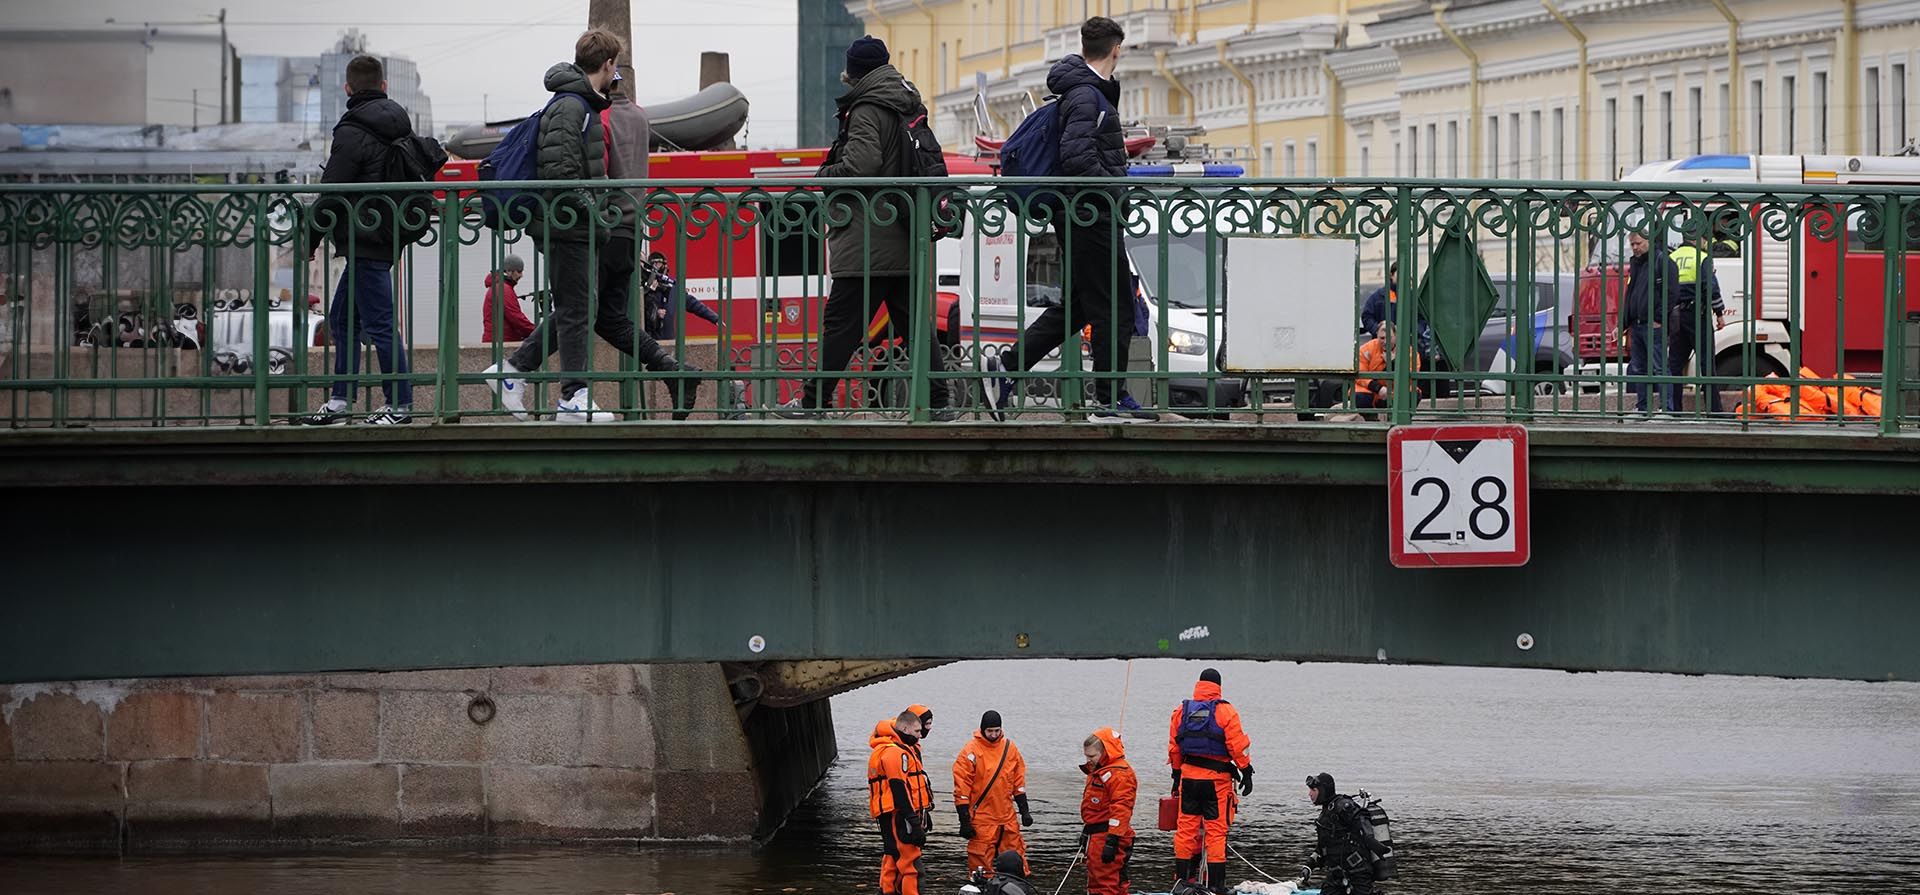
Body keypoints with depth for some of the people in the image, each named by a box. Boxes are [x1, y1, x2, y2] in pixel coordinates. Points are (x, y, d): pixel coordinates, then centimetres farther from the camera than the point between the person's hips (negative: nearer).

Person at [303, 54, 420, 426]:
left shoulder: (353, 133, -15)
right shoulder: (400, 125, 12)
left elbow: (332, 193, -16)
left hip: (365, 240, -9)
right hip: (390, 236, 9)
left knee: (379, 324, -6)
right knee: (342, 319, 16)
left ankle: (400, 405, -4)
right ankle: (340, 401, 18)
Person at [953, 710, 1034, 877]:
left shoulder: (1010, 748, 7)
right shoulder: (971, 751, -8)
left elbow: (1018, 782, 16)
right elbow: (961, 789, -8)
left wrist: (1024, 810, 11)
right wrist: (964, 821, -10)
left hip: (1007, 817, 4)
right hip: (981, 818, -4)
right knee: (981, 861, -3)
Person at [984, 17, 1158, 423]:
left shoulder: (1090, 93, 17)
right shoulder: (1085, 96, -14)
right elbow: (1076, 157, -24)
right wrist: (1118, 191, -18)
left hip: (1083, 217, 10)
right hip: (1092, 215, -10)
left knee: (1077, 305, 14)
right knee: (1115, 308, -4)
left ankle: (1007, 364, 13)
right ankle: (1111, 399, 0)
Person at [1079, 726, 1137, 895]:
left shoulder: (1119, 774, -17)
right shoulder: (1097, 771, 18)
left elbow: (1120, 808, -25)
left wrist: (1112, 840, -29)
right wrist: (1086, 830, 33)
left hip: (1108, 836, -11)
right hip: (1096, 837, 11)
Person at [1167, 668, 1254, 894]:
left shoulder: (1182, 711, 6)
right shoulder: (1225, 712, -7)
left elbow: (1174, 748, 13)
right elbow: (1238, 746, -9)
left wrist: (1177, 776, 23)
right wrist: (1246, 773, 0)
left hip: (1188, 777, 4)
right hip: (1216, 779, -4)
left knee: (1186, 828, 10)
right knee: (1216, 829, 0)